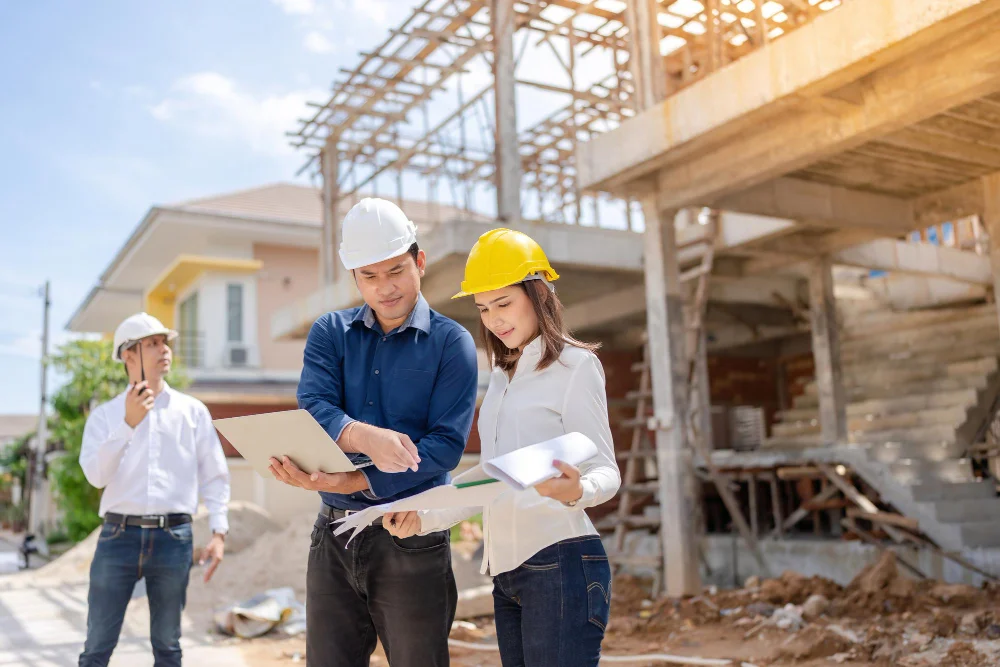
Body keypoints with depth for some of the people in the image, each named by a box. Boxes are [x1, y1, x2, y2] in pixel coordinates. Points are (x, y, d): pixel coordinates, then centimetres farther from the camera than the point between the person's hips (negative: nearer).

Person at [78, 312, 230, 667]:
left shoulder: (193, 411, 8)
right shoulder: (105, 415, 8)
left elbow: (214, 477, 7)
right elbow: (96, 475, -7)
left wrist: (219, 532, -2)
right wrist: (129, 423, -16)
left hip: (174, 536, 1)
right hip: (119, 534, 0)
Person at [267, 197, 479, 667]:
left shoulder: (451, 342, -2)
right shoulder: (330, 333, 8)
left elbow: (446, 445, -12)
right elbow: (312, 409, -9)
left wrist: (349, 483, -21)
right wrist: (366, 437, -31)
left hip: (411, 539, -3)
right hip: (333, 537, 3)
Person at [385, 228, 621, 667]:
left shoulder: (574, 364, -4)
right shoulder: (501, 375, 18)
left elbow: (606, 472, -8)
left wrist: (576, 490, -30)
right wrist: (424, 519, 6)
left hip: (561, 564, -7)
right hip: (506, 570, 7)